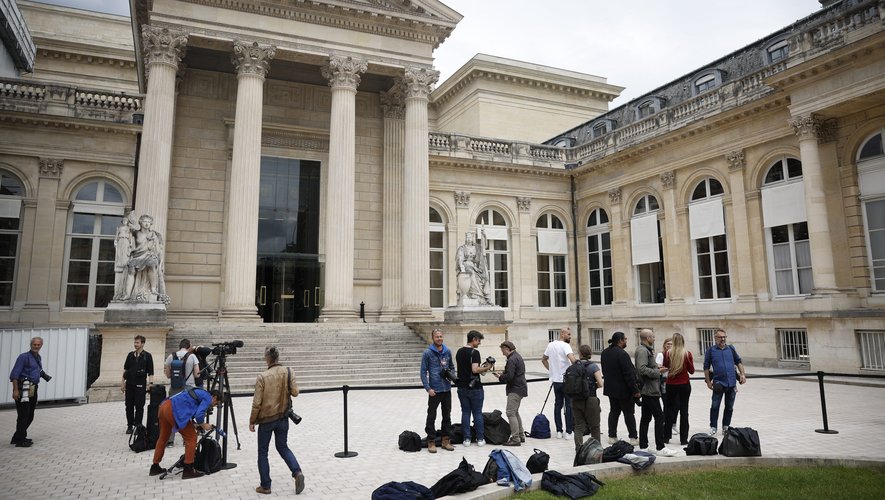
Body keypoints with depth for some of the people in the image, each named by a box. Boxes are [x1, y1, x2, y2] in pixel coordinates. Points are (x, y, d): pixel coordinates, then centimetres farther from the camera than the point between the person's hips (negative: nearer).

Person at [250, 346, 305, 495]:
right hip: (283, 418, 4)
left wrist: (252, 421, -1)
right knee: (282, 447, 20)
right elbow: (295, 392, -5)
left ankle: (265, 486, 18)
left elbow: (257, 403, -13)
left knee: (262, 452, 13)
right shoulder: (288, 372, -7)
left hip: (266, 419, -3)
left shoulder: (262, 377, -16)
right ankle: (297, 472, 1)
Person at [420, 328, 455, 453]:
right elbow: (423, 372, -7)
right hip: (434, 390, -5)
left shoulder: (447, 351, 6)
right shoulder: (427, 352, -7)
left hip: (447, 389, 5)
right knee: (431, 417, 2)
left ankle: (446, 440, 22)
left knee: (447, 416, 12)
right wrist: (428, 388, -14)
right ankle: (431, 441, 12)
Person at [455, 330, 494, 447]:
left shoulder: (459, 352, 9)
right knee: (477, 413, 4)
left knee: (465, 413, 9)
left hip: (462, 387, 6)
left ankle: (466, 438, 10)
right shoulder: (474, 352, -15)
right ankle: (480, 439, 11)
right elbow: (475, 369, -25)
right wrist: (487, 368, -10)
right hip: (475, 387, -6)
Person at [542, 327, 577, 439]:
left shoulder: (550, 345, 10)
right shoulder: (565, 345, -13)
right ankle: (568, 432, 2)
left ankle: (559, 431, 15)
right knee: (569, 406, 1)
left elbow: (543, 359, 19)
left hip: (556, 380, 7)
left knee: (558, 404, 12)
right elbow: (572, 359, -29)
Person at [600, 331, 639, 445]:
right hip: (623, 389, -7)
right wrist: (635, 390, -16)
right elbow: (629, 374, -20)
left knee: (614, 412, 14)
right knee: (629, 413, 3)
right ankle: (633, 438, 6)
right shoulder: (622, 354, -21)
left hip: (610, 388, 7)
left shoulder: (604, 353, 6)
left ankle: (612, 436, 15)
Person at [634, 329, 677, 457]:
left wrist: (656, 366, 10)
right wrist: (657, 371, -15)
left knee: (646, 418, 13)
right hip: (650, 389, -11)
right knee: (659, 417, -7)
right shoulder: (643, 351, -17)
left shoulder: (645, 350, 17)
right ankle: (660, 448, -4)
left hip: (646, 390, 11)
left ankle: (643, 446, 18)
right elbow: (642, 369, -26)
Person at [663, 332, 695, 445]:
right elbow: (692, 371, 0)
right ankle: (684, 439, 9)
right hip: (684, 385, 0)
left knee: (671, 410, 13)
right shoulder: (687, 353, -7)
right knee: (684, 411, 7)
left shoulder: (668, 353, -8)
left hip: (671, 385, 1)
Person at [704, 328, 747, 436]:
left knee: (729, 407, 11)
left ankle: (726, 427, 23)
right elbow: (706, 367, 1)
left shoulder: (731, 348, 8)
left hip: (732, 383, 3)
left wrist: (742, 374, 4)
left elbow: (738, 362, 17)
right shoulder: (711, 350, -1)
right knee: (715, 406, -2)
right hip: (718, 383, -3)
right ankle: (713, 427, 8)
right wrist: (708, 382, -3)